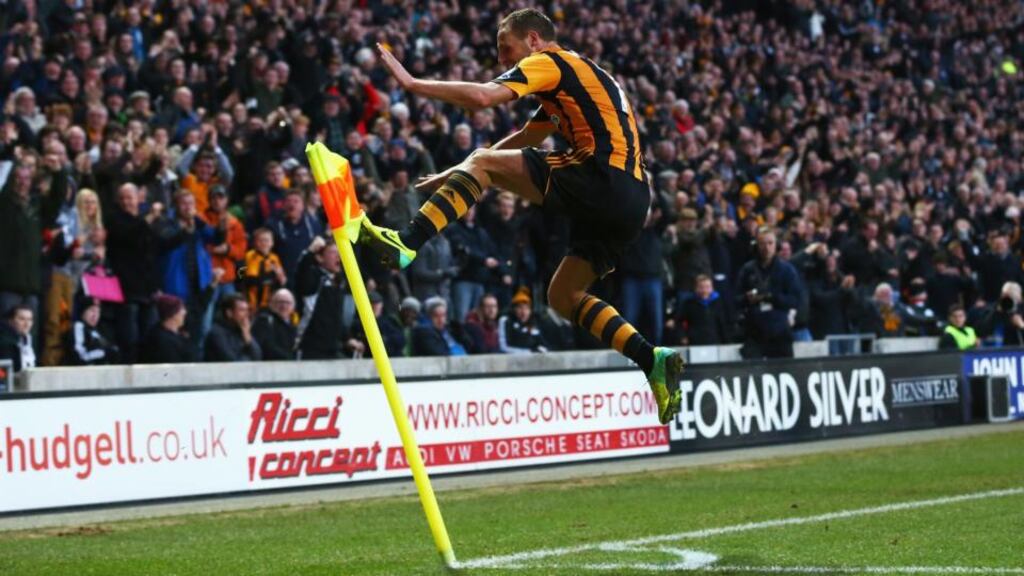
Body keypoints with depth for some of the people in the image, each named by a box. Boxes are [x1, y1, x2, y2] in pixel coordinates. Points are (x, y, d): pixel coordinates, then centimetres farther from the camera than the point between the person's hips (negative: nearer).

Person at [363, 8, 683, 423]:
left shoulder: (548, 62, 4)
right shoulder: (577, 75, 32)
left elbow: (482, 96, -13)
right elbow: (523, 140, 39)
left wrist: (411, 83, -5)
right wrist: (456, 173, 38)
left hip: (602, 179, -9)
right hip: (632, 199, 9)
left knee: (482, 162, -5)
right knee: (563, 295, 17)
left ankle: (406, 244, -19)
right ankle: (654, 361, 5)